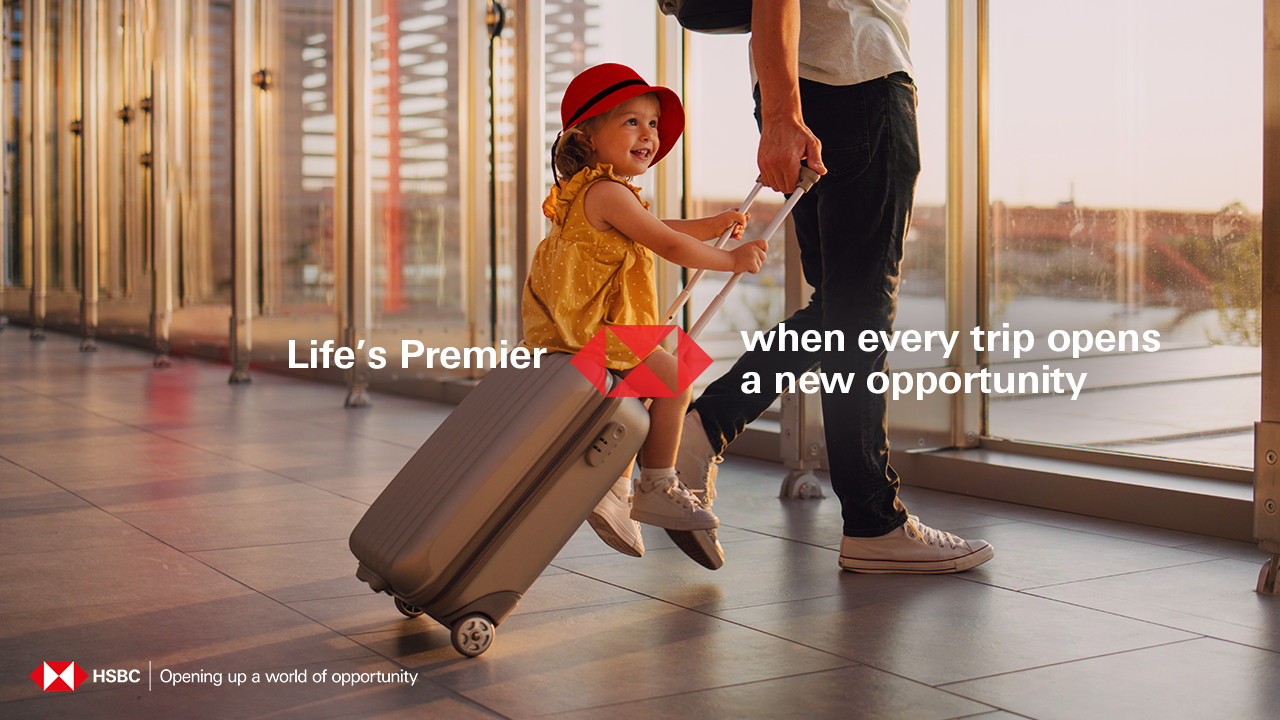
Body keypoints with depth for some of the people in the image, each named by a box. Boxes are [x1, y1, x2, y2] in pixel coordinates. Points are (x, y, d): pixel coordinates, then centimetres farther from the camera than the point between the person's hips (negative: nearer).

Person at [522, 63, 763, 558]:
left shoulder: (585, 192, 18)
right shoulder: (608, 193, -17)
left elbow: (653, 232, 31)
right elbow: (668, 246, -20)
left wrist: (714, 226, 26)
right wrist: (733, 260, -10)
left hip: (564, 327, 11)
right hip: (590, 329, -11)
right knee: (671, 379, -7)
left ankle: (611, 491, 28)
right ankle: (657, 489, 1)